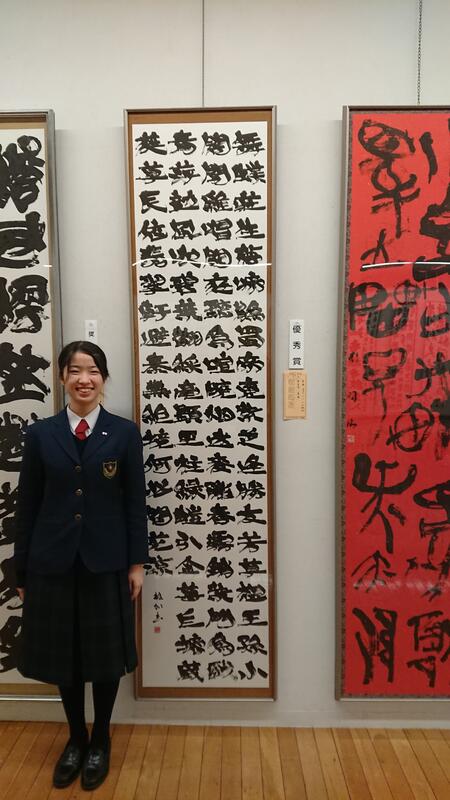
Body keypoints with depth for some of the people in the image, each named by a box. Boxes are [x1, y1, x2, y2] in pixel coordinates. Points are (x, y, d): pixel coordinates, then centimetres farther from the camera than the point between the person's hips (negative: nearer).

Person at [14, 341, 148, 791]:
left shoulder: (124, 433, -2)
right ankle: (76, 738, 39)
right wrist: (22, 570, 3)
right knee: (63, 654, 14)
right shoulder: (40, 434, 1)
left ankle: (100, 741, 36)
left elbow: (135, 502, -1)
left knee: (106, 654, 11)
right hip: (53, 562, 2)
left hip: (106, 561, -1)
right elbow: (27, 506, 3)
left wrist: (137, 562, -3)